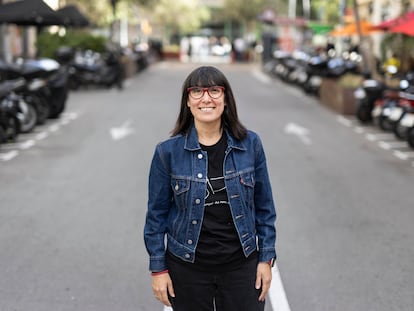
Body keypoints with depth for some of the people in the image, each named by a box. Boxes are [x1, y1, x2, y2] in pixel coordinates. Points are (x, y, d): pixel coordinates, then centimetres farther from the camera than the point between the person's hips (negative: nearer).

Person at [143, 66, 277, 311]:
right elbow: (157, 213, -2)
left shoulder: (250, 144, -4)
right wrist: (158, 268, -2)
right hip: (187, 267, -1)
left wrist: (266, 258, 0)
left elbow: (264, 207, 2)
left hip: (241, 264, 1)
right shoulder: (168, 152, -8)